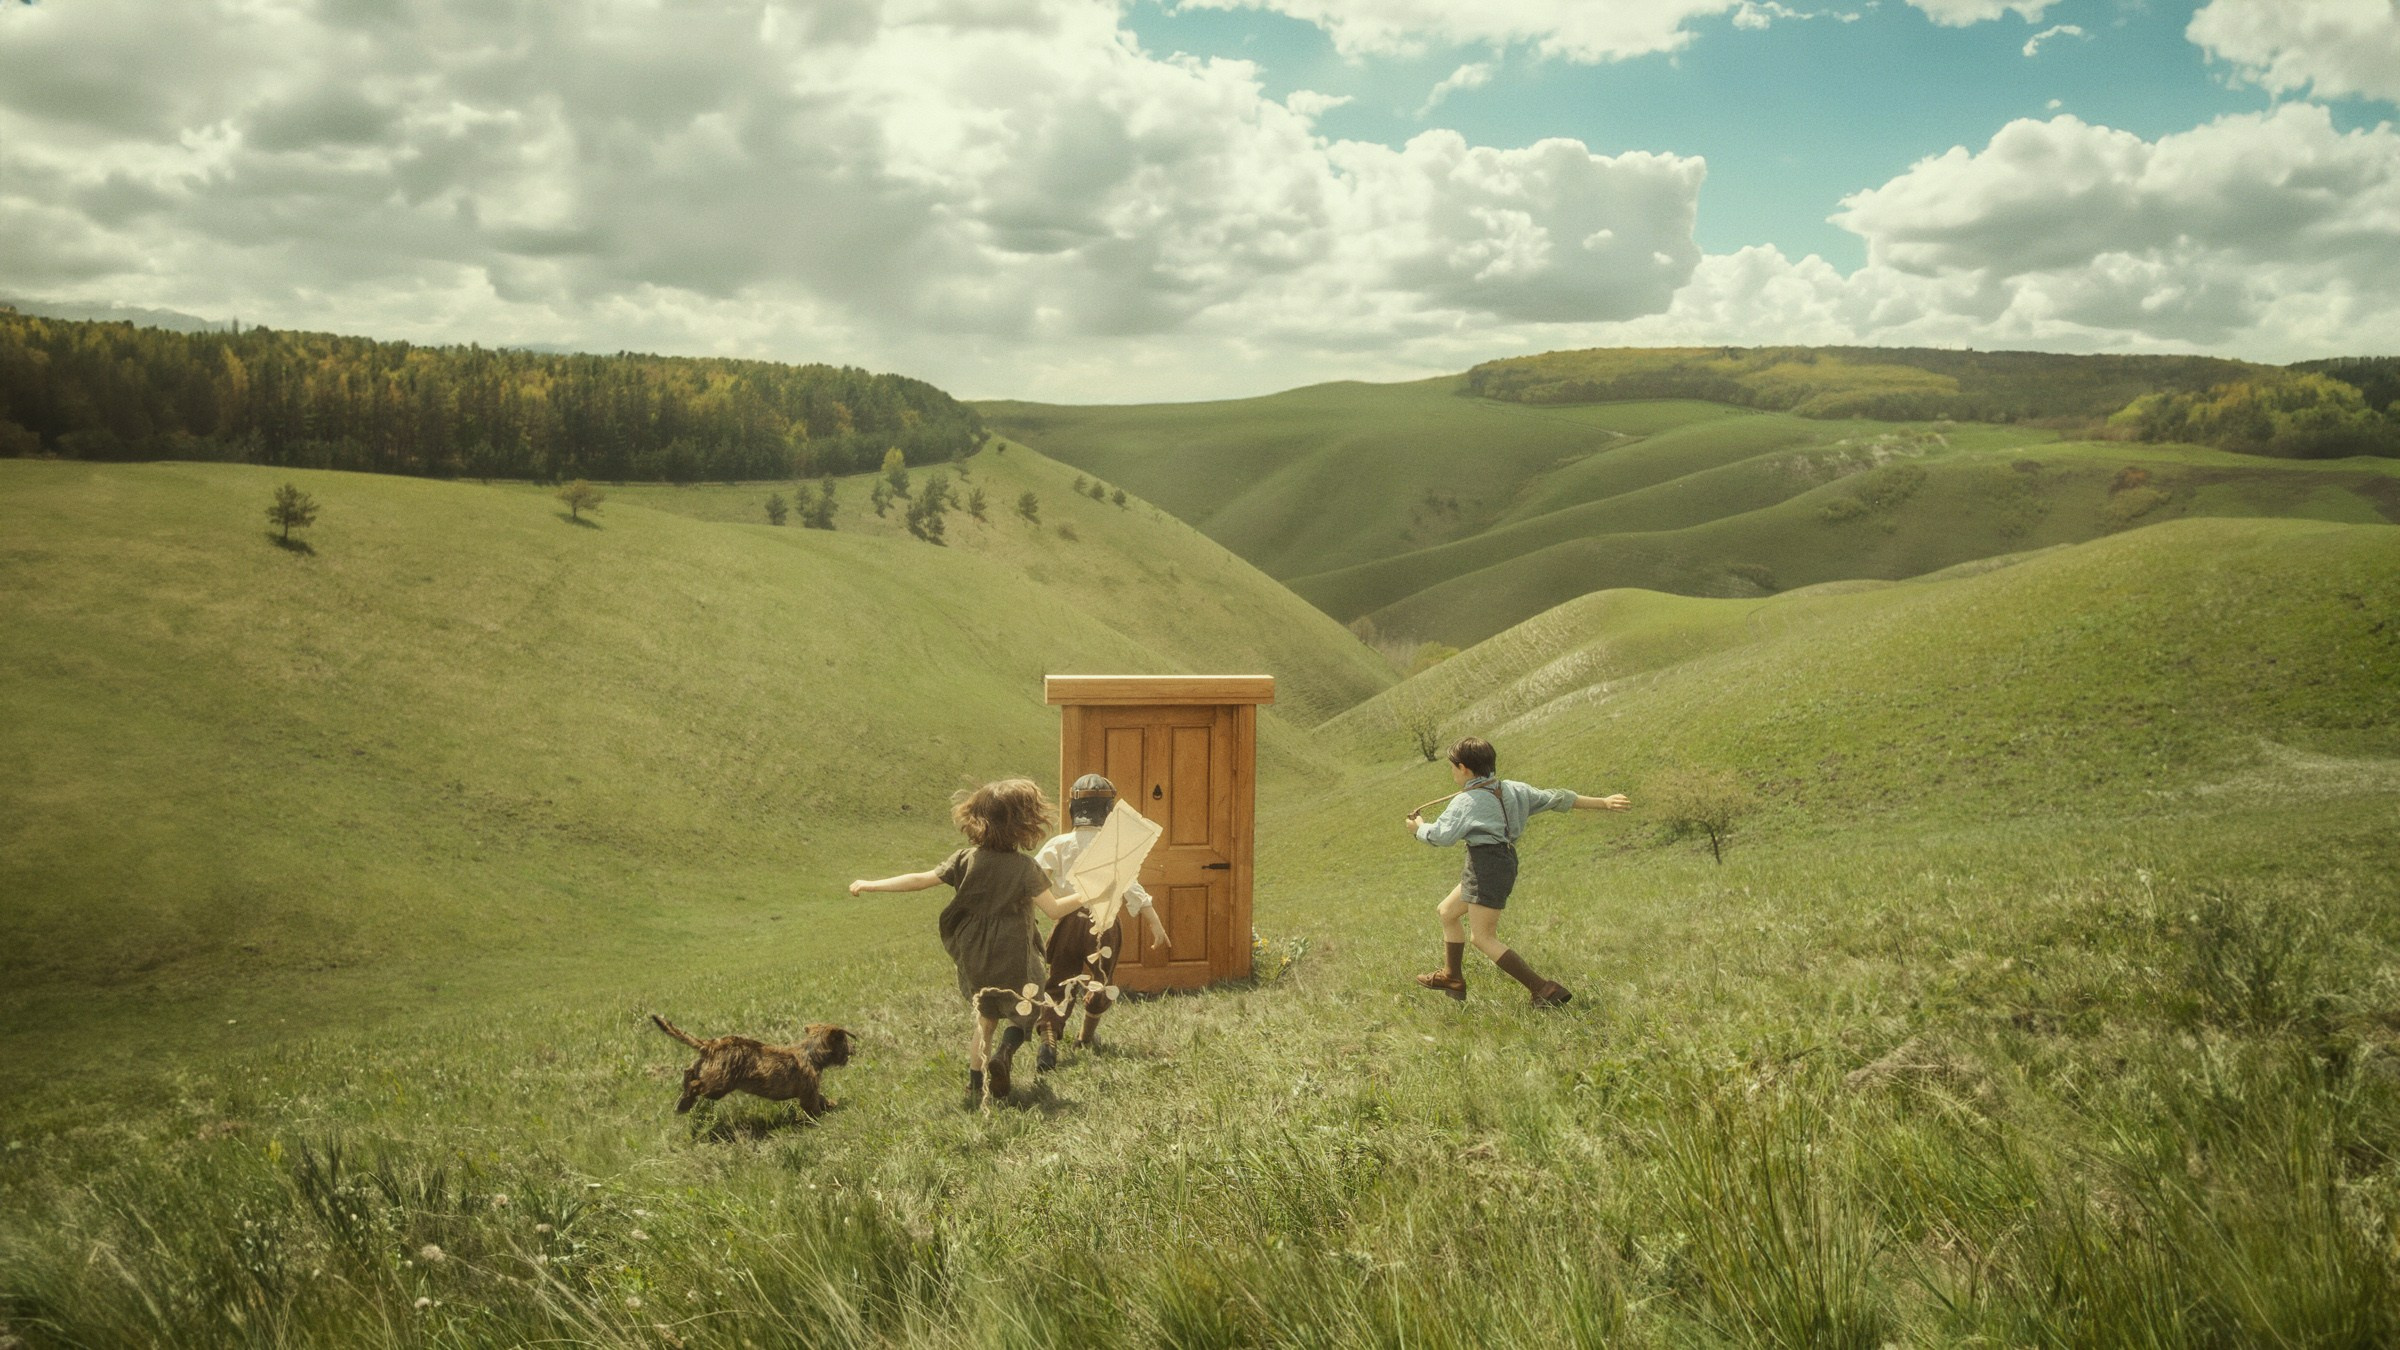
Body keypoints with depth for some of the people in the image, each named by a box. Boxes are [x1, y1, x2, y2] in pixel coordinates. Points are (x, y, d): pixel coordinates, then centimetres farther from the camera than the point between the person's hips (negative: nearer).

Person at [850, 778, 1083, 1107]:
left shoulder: (966, 859, -3)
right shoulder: (1024, 868, -13)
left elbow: (921, 879, -3)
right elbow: (1054, 909, -17)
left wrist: (871, 885, 5)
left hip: (974, 961, 4)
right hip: (1013, 960, -4)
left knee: (985, 1018, 21)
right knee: (1022, 1015, 15)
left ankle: (975, 1086, 16)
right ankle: (1002, 1055, -14)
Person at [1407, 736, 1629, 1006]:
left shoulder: (1466, 801, -13)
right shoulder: (1510, 788, 9)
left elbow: (1441, 835, -15)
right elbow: (1556, 798, 10)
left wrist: (1420, 827, 8)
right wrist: (1603, 803, 14)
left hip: (1487, 867, -10)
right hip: (1506, 860, 10)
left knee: (1484, 938, -5)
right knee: (1447, 912, 23)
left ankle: (1543, 989, -12)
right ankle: (1452, 977, 34)